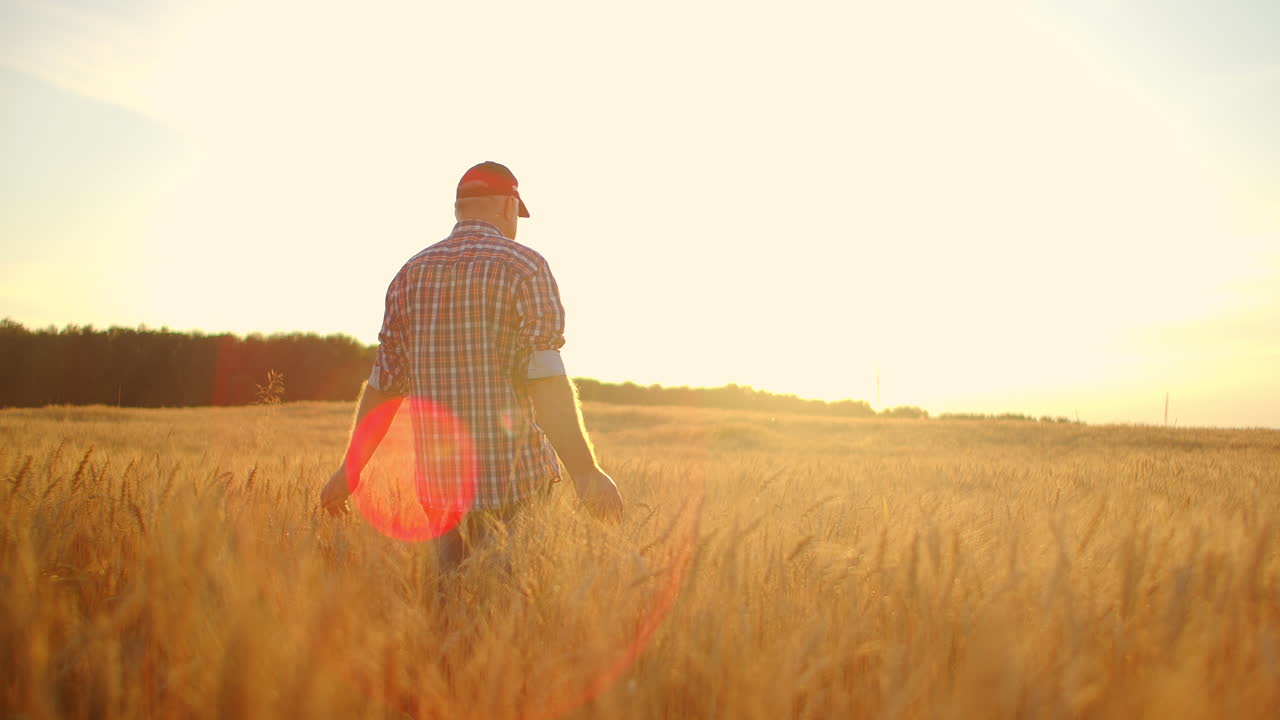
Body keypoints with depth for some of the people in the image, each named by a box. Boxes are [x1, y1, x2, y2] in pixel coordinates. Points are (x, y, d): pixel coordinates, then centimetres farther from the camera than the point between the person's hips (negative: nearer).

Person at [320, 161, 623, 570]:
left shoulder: (410, 275, 10)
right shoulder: (523, 267, -5)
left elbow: (383, 385, 9)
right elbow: (544, 379, -16)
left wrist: (350, 469, 17)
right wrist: (585, 471, -19)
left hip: (438, 481, 5)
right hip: (515, 482, -5)